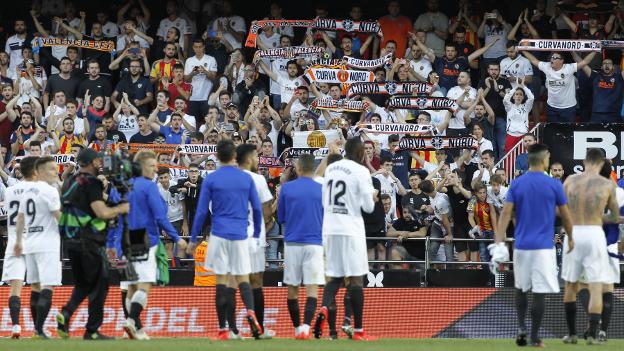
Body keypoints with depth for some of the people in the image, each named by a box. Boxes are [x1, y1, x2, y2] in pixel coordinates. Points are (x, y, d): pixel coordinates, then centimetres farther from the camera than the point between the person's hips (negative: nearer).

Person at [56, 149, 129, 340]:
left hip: (70, 240, 8)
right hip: (90, 240, -8)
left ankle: (66, 313, -4)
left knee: (82, 284, 19)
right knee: (99, 285, 3)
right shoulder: (91, 183, -13)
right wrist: (122, 209, -6)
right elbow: (102, 212, -21)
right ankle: (92, 330, 3)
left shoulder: (69, 182, 13)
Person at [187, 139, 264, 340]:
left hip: (219, 235, -1)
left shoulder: (211, 180, 0)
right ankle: (250, 312, -24)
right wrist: (256, 235, 20)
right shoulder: (246, 179, 6)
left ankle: (223, 329, 0)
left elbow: (201, 212, 0)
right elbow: (257, 208, 8)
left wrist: (193, 239, 7)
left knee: (221, 281, 2)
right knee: (243, 279, 5)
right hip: (240, 236, 1)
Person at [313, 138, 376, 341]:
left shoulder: (330, 169, 10)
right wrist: (373, 198, 12)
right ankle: (358, 331, 0)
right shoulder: (361, 171, -9)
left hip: (329, 229, 5)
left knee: (334, 276, 11)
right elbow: (368, 207, -10)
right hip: (351, 230, -5)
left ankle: (324, 308, -18)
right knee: (355, 279, 0)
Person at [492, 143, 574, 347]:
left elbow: (505, 214, -4)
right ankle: (534, 338, 0)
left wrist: (499, 244, -6)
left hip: (521, 246, 3)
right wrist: (570, 238, 20)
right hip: (544, 246, -3)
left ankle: (521, 327, 3)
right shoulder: (553, 185, -3)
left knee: (521, 289, 18)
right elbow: (566, 216, 4)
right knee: (540, 293, 0)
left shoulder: (516, 185, 3)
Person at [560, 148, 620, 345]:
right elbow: (615, 217, 7)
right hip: (595, 233, -2)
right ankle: (592, 334, -6)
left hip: (573, 234, 2)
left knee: (570, 286, 16)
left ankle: (572, 334, 18)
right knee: (596, 288, 1)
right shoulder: (607, 185, -2)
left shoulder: (570, 181, 1)